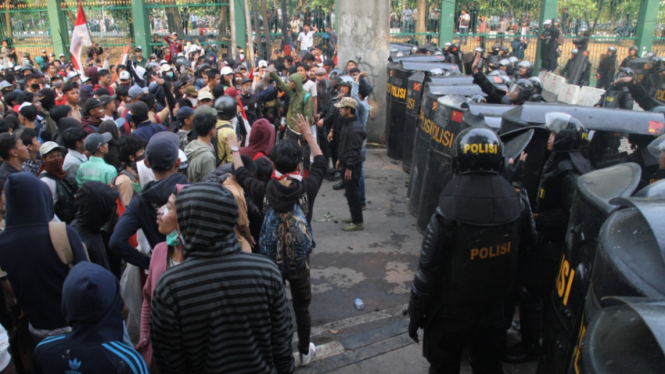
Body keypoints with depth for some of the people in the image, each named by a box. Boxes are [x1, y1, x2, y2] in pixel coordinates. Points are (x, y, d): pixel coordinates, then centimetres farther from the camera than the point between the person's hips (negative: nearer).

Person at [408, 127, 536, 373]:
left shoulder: (448, 214, -24)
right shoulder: (517, 205, -11)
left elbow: (428, 270, -20)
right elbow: (529, 239, 10)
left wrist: (415, 314, -7)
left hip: (450, 311, -3)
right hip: (492, 309, 4)